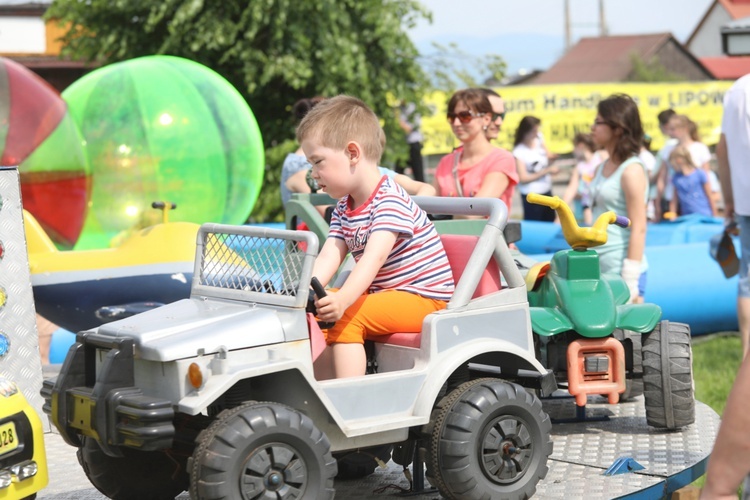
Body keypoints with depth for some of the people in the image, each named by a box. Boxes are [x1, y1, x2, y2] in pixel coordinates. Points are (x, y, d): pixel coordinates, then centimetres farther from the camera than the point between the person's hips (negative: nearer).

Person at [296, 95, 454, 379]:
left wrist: (342, 300, -50)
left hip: (423, 299, -9)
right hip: (380, 294, 9)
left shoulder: (391, 201, -20)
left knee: (347, 316, -26)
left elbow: (374, 257, -35)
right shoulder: (344, 208, 9)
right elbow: (329, 256, -5)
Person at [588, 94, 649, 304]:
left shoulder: (631, 170, -10)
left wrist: (630, 283, -16)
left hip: (622, 272, -8)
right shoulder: (602, 168, 14)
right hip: (601, 270, 8)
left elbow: (639, 228, -14)